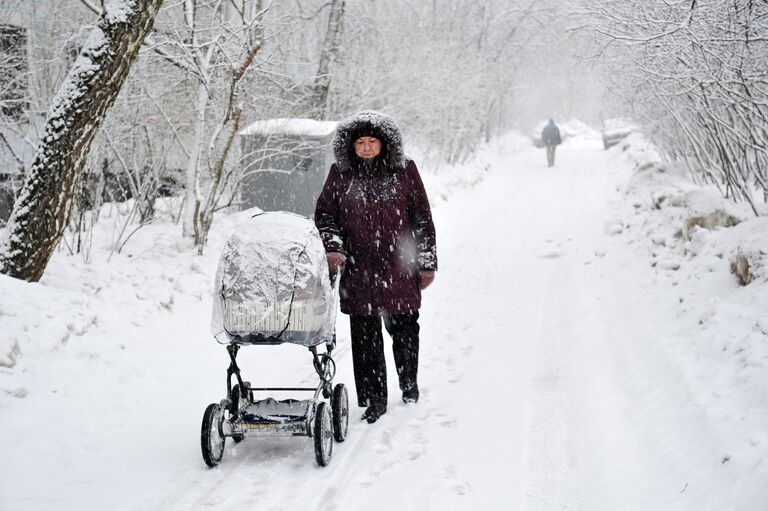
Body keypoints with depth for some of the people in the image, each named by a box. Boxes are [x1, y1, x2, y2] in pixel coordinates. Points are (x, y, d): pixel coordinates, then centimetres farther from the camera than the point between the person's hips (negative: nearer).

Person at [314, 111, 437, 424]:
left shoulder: (404, 171, 3)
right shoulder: (340, 174, 4)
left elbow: (422, 218, 6)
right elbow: (324, 214, 12)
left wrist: (427, 263, 5)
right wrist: (332, 247, -5)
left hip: (399, 269, 0)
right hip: (358, 271, 0)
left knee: (404, 329, 10)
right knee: (365, 336, 0)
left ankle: (409, 382, 35)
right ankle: (374, 399, 10)